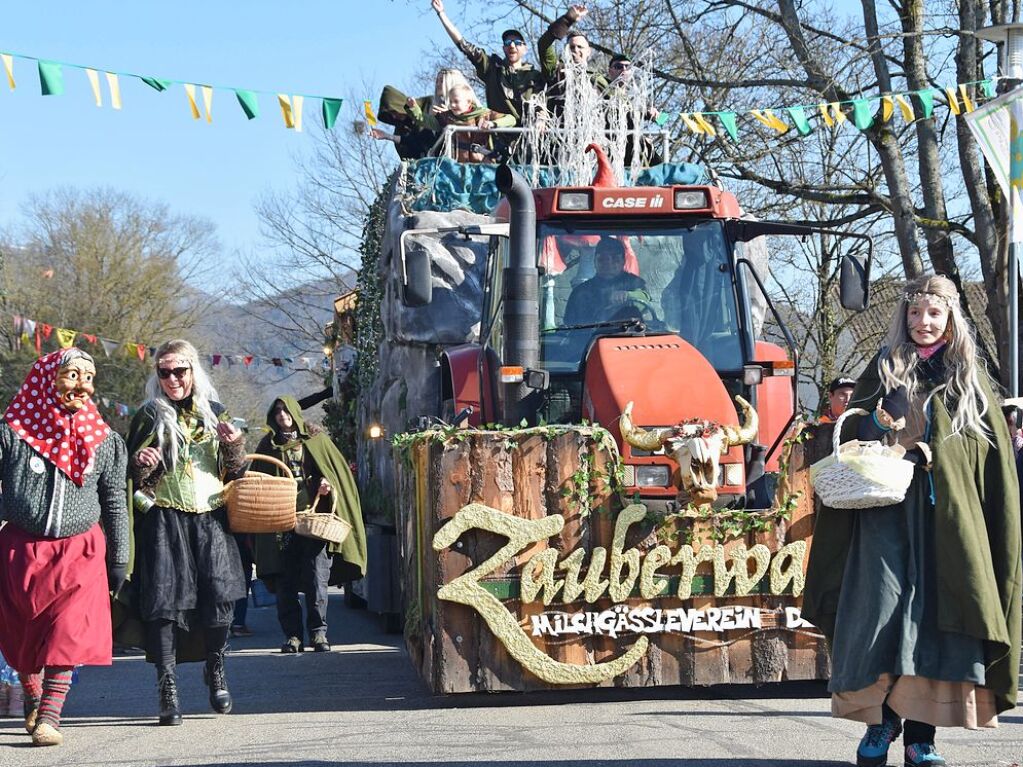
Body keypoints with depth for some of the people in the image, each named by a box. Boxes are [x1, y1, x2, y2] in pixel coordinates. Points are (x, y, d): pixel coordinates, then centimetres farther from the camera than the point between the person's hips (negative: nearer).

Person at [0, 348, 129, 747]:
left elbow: (115, 503, 8)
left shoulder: (105, 441, 2)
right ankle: (32, 699, 32)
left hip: (80, 550, 0)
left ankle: (49, 715, -10)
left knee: (67, 634, -13)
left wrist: (118, 560, 7)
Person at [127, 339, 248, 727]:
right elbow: (132, 479, 8)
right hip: (164, 520, -2)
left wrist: (235, 446, -3)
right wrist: (142, 466, -14)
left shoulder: (215, 414, 14)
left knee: (219, 596, -9)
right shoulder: (149, 417, 7)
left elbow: (236, 473, 17)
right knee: (165, 598, -10)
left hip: (211, 520, 2)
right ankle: (167, 686, -7)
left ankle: (215, 669, 14)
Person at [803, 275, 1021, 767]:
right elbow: (849, 434, 10)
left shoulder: (969, 376, 11)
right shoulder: (885, 368, 11)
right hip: (887, 513, 0)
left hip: (949, 518, 0)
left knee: (937, 613, -5)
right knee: (880, 609, -8)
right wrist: (877, 426, -12)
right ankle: (881, 721, 4)